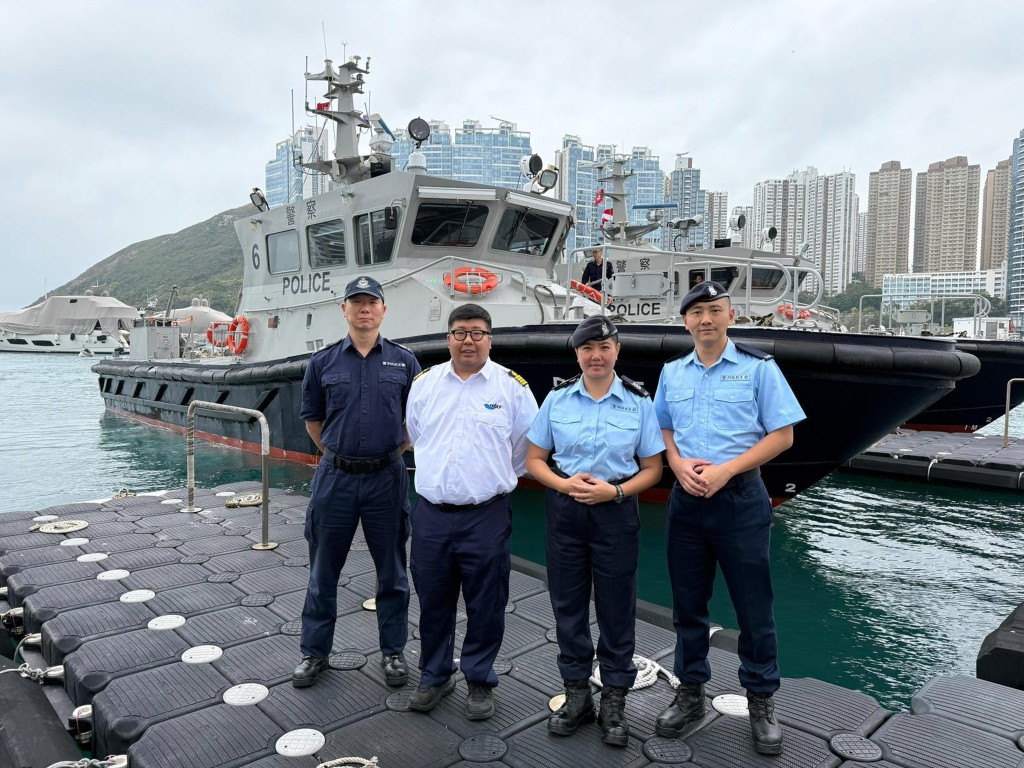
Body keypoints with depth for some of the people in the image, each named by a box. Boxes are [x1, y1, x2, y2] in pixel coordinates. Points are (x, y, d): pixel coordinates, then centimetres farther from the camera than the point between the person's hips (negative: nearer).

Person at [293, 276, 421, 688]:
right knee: (323, 572, 11)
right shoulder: (323, 362, 3)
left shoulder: (404, 361, 1)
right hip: (335, 478, 1)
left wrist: (393, 451, 8)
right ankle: (314, 653, 28)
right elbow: (312, 419, 12)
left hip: (386, 478, 0)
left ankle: (393, 651, 27)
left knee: (392, 572, 10)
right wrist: (338, 452, 11)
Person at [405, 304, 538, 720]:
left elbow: (525, 447, 6)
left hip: (486, 516, -2)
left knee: (485, 605, 8)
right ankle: (435, 676, 34)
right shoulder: (424, 383, 6)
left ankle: (480, 682, 28)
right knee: (433, 600, 14)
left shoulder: (512, 386, -3)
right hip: (430, 514, 3)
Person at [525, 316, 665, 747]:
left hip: (615, 512, -1)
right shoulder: (557, 399, 1)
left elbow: (653, 469, 1)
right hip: (564, 512, 2)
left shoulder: (638, 402, -2)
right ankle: (576, 695, 30)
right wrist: (563, 484, -13)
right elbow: (534, 459, 5)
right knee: (568, 603, 11)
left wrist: (615, 490, -15)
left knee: (616, 608, 8)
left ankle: (614, 702, 27)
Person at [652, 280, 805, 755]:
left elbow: (782, 435, -6)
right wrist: (679, 464, -6)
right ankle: (690, 694, 29)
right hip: (686, 499, 4)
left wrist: (726, 469, -16)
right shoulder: (672, 372, 9)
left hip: (740, 499, -3)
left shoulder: (758, 368, -4)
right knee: (687, 603, 13)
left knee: (753, 606, 6)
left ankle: (761, 702, 24)